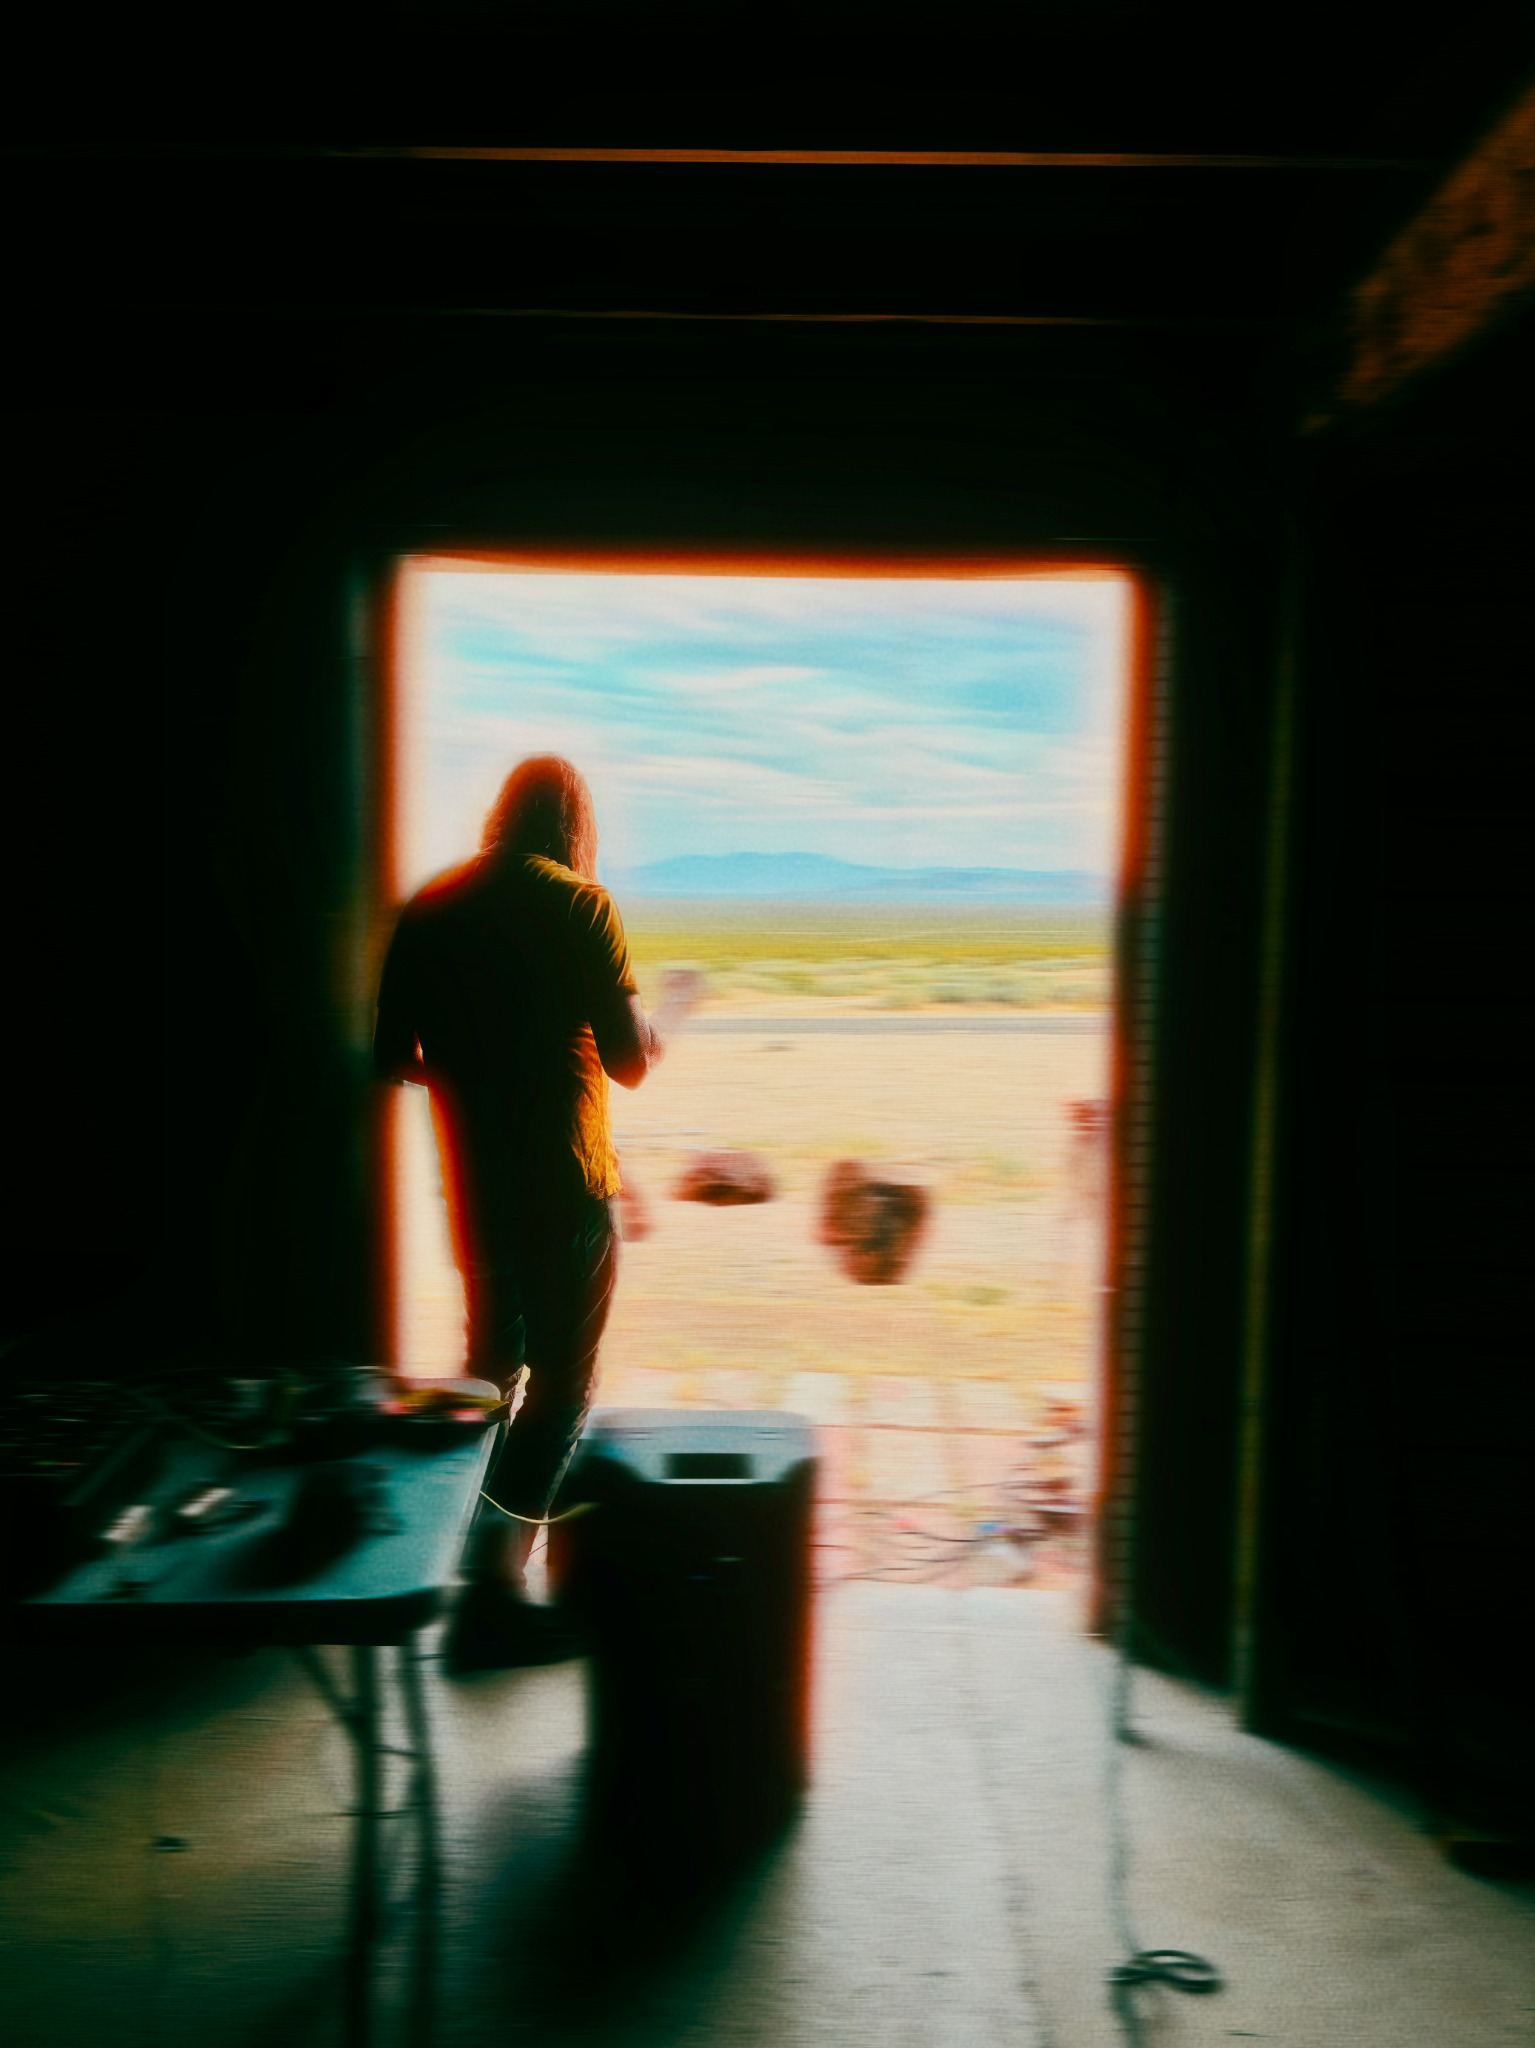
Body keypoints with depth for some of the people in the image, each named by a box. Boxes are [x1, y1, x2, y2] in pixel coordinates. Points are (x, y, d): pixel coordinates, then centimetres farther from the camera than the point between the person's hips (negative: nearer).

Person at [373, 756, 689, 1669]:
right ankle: (494, 1591, 5)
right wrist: (666, 1013, 7)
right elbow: (629, 1061, -12)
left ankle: (478, 1548, 34)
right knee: (562, 1384, 4)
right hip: (566, 1181, -6)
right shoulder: (581, 906, -12)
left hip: (474, 1178, 6)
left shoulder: (428, 910, 4)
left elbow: (393, 1058, 5)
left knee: (492, 1357, 23)